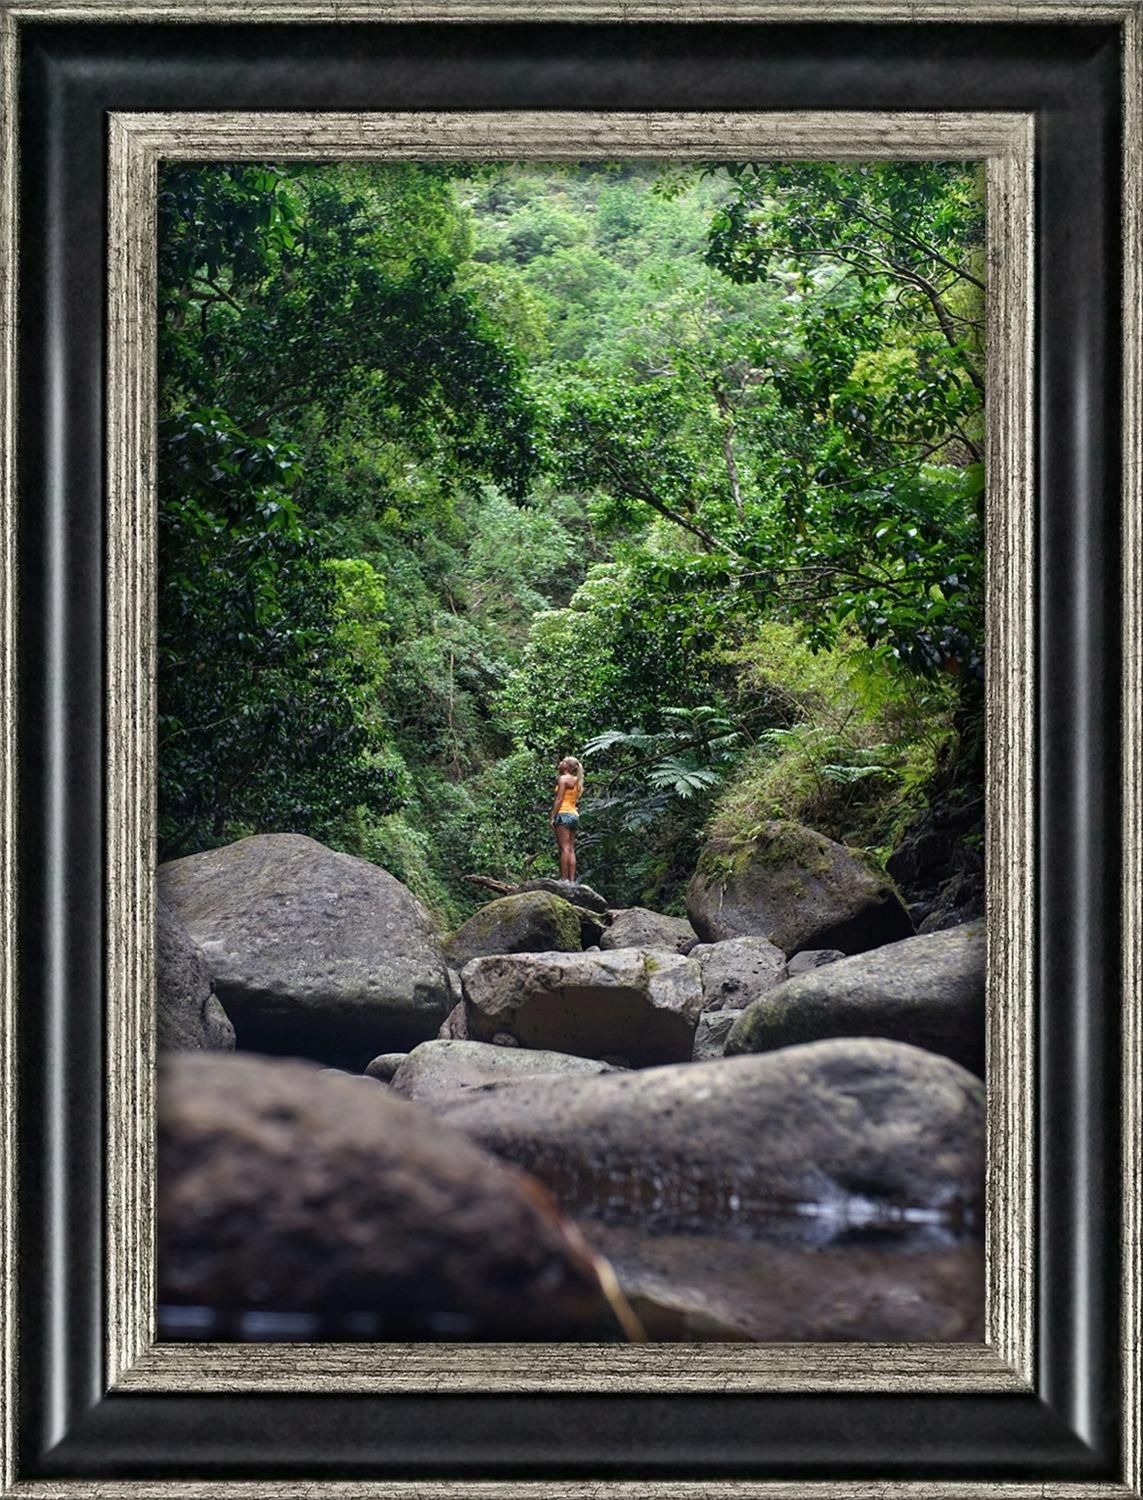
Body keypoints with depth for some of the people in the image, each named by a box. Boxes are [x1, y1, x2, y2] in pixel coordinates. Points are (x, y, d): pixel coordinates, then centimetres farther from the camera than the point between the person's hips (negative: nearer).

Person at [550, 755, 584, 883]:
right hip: (574, 815, 8)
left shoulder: (563, 778, -5)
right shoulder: (576, 781, 19)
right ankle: (571, 880, -1)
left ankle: (563, 879, -17)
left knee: (564, 848, -12)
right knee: (571, 849, 5)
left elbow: (559, 799, -11)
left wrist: (553, 817, -11)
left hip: (564, 814, -8)